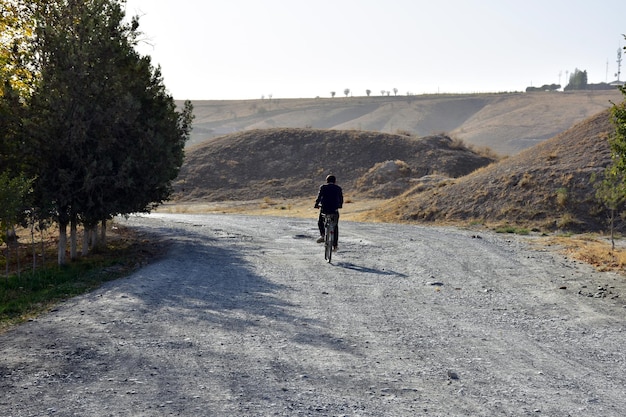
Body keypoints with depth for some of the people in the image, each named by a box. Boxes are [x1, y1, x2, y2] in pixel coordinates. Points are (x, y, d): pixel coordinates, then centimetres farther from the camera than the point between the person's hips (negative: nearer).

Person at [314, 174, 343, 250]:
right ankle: (335, 245, 13)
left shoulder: (323, 187, 1)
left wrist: (316, 205, 10)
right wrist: (339, 205, 33)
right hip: (335, 210, 2)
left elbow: (319, 197, -5)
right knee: (335, 226, 14)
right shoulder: (338, 188, 7)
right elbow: (341, 199, 15)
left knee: (320, 222, 23)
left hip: (324, 209, -1)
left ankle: (322, 235, -5)